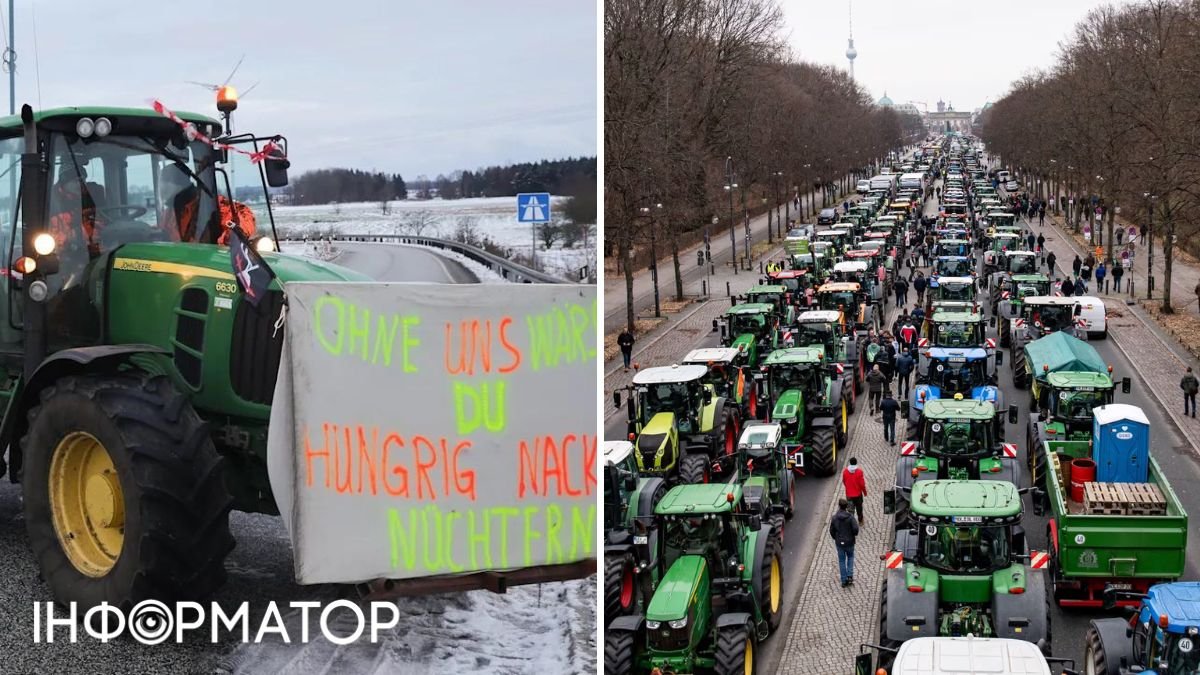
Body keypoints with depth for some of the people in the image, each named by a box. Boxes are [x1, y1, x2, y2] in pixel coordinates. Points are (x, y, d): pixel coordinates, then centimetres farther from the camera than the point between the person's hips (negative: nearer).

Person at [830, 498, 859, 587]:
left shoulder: (834, 517, -8)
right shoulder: (850, 517, -15)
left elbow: (831, 530, -2)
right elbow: (855, 528, -23)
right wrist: (855, 535, -1)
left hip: (839, 543, 1)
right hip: (849, 542, -1)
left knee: (841, 561, 12)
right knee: (850, 557, 23)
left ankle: (844, 581, 14)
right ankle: (850, 576, 10)